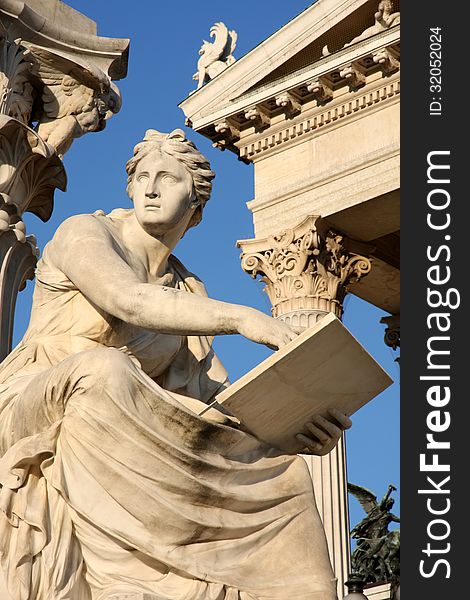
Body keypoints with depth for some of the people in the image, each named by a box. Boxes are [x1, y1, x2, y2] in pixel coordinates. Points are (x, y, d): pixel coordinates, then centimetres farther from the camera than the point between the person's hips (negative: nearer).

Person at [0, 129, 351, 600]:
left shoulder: (188, 292, 14)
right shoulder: (83, 233, -3)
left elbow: (217, 399, 3)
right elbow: (128, 301, -25)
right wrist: (240, 317, -35)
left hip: (114, 446, 6)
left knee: (279, 476, -11)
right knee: (104, 370, -39)